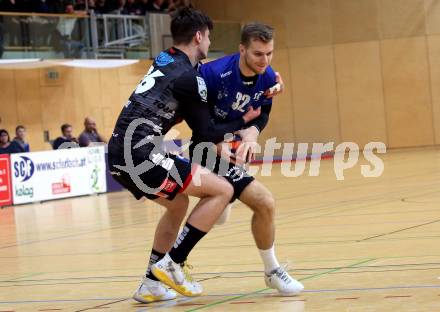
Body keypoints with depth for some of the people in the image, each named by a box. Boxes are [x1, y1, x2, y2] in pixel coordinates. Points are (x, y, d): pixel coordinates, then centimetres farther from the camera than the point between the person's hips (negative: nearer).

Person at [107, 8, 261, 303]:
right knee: (222, 190, -3)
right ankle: (172, 264, -4)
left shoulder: (164, 61, 17)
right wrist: (244, 120, 12)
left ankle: (151, 284, 27)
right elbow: (209, 133, -3)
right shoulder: (189, 77, -9)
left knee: (178, 204, 28)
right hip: (140, 156, -9)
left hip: (120, 154, 9)